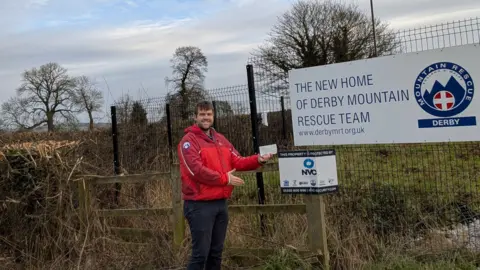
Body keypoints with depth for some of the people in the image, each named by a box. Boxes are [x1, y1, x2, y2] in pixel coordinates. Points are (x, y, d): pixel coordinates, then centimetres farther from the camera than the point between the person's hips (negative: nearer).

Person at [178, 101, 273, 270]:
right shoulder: (189, 140, -8)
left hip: (221, 202, 7)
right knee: (201, 253, -4)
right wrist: (224, 179, -16)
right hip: (199, 204, -7)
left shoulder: (220, 139, 14)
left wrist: (258, 160, -6)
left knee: (216, 252, 15)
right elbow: (196, 170, -19)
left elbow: (237, 162, 10)